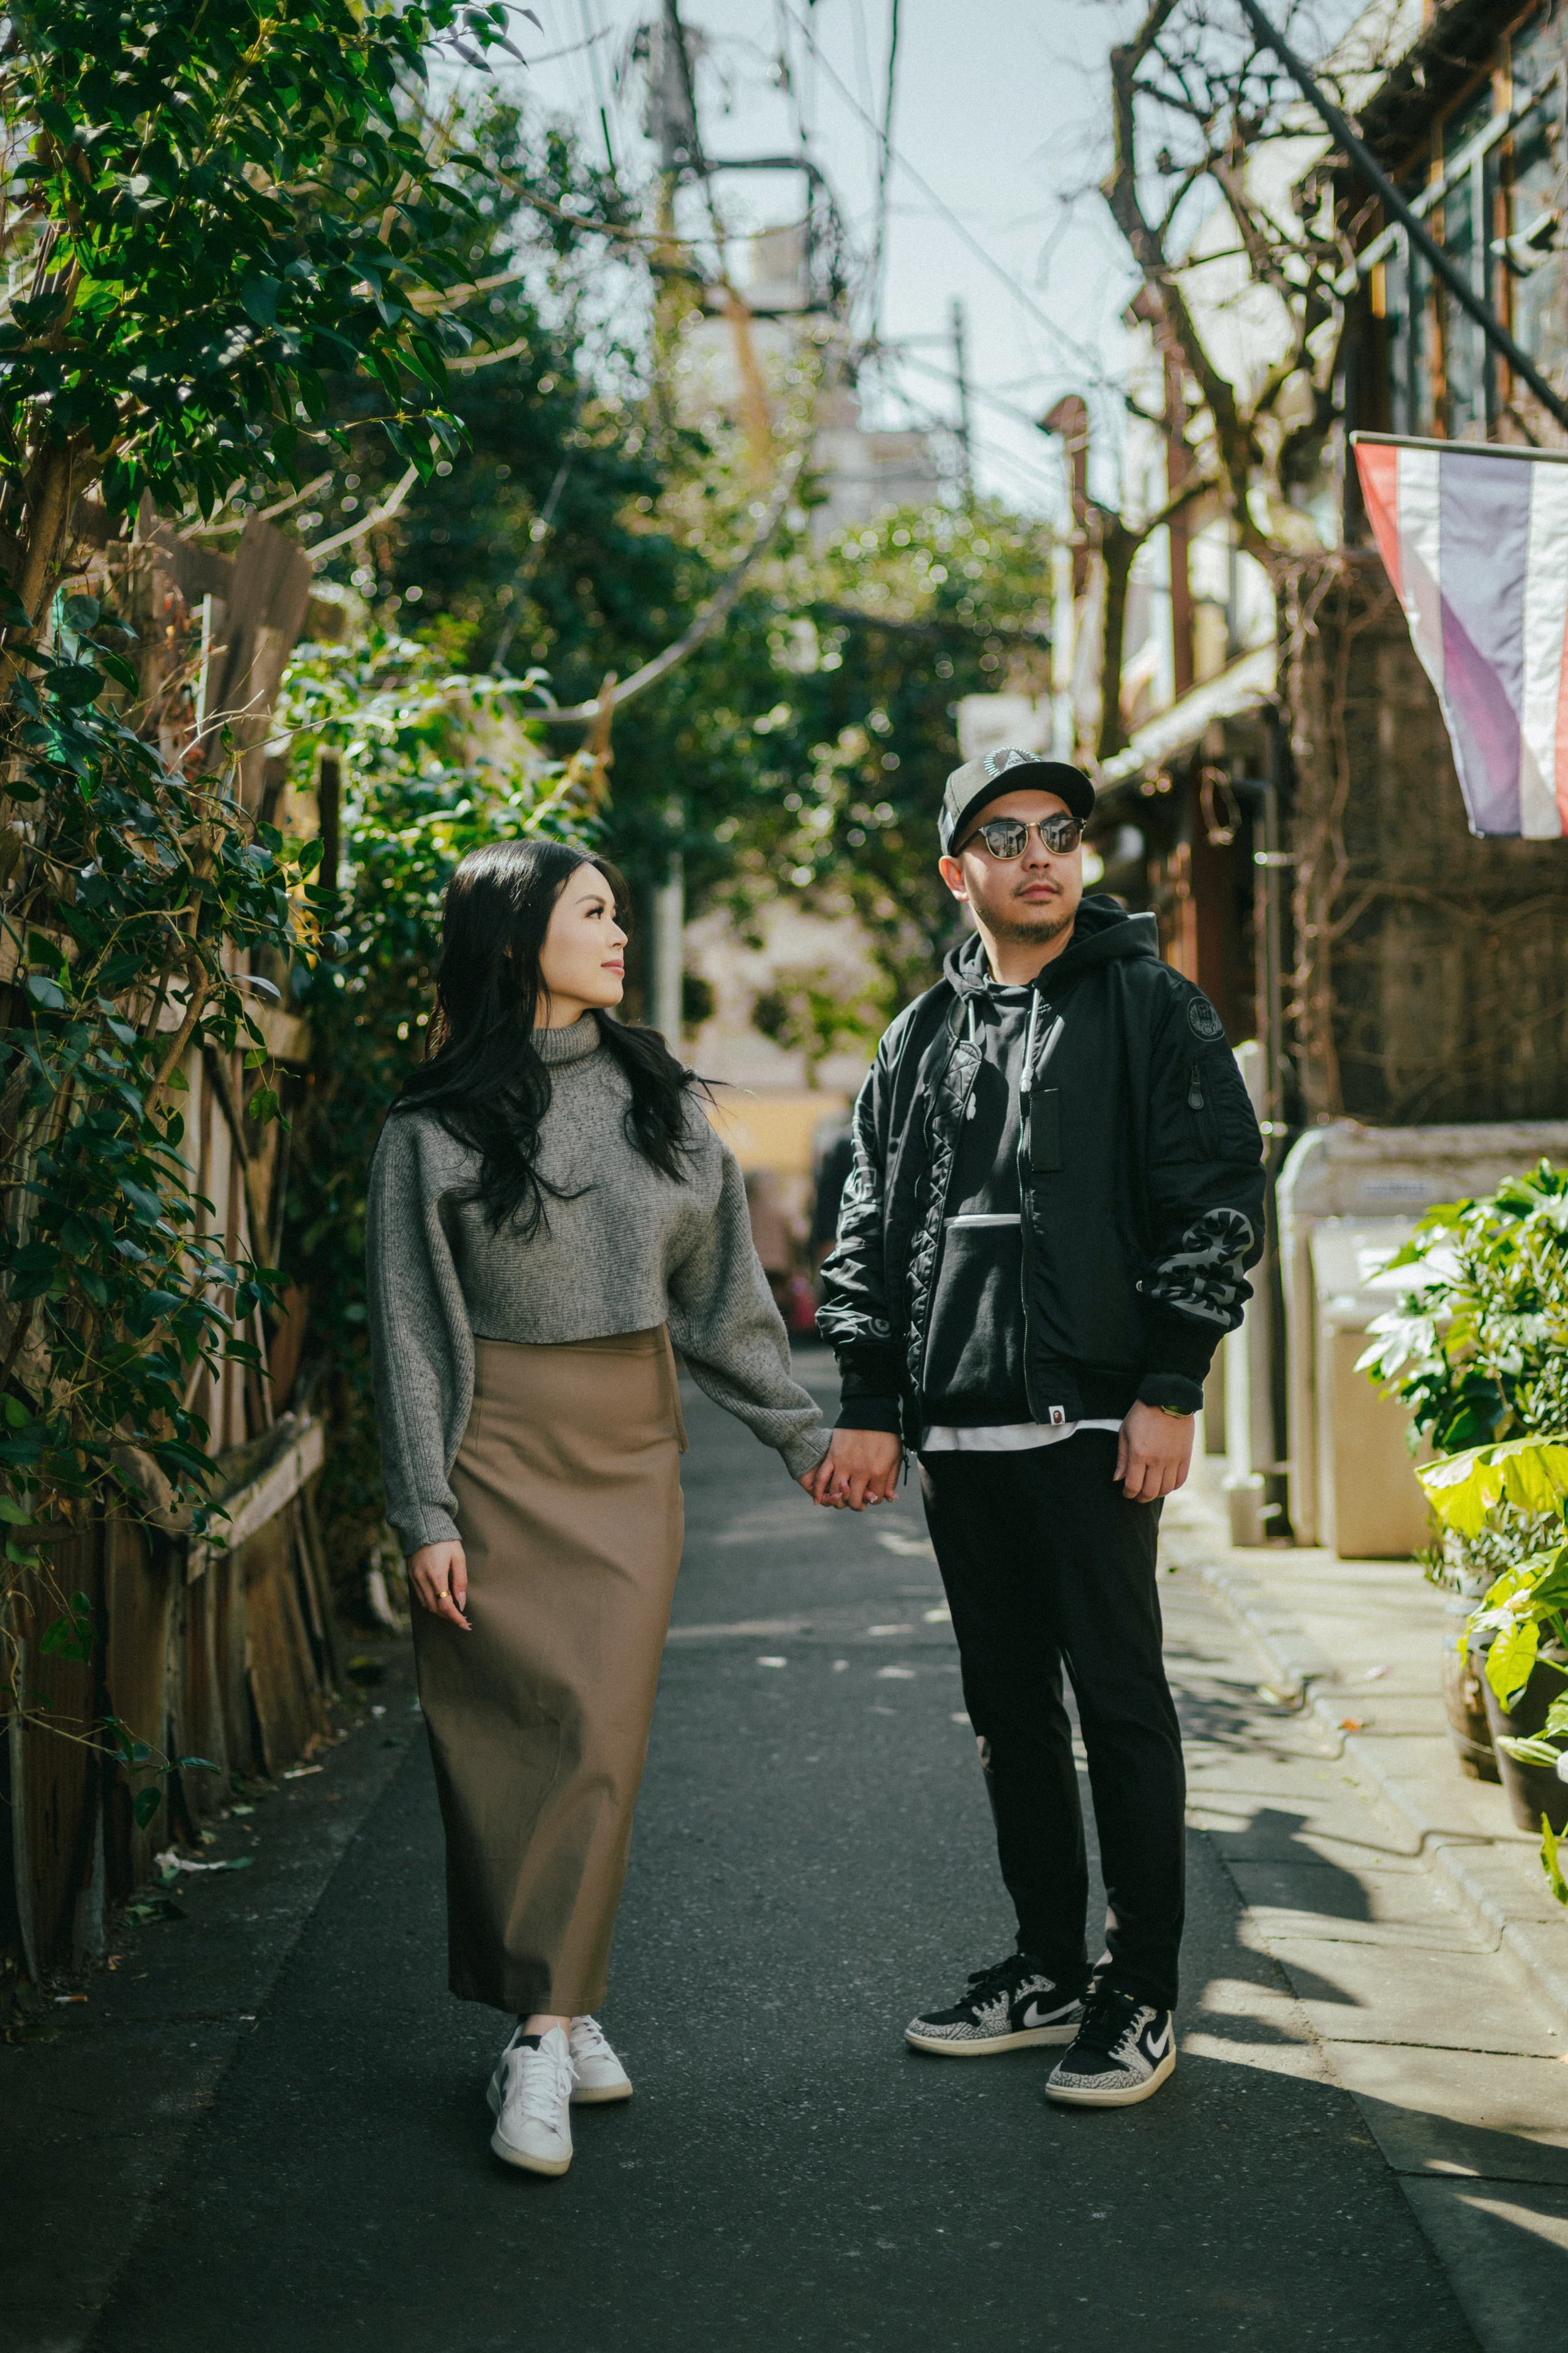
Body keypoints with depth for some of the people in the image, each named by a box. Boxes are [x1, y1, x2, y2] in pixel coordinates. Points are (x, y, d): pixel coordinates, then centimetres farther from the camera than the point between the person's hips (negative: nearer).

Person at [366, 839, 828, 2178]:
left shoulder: (658, 1097, 9)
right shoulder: (437, 1129, -2)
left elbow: (721, 1288, 14)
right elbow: (411, 1331, -2)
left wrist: (801, 1430, 15)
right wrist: (425, 1513, -7)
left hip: (633, 1451, 3)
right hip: (501, 1453, -3)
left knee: (603, 1739, -4)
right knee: (504, 1739, -2)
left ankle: (549, 2033, 2)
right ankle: (555, 2017, 9)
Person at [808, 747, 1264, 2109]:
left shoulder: (1152, 1009, 1)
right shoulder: (923, 1040, 14)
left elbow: (1219, 1202, -5)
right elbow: (872, 1232, 16)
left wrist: (1170, 1391, -11)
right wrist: (870, 1408, 9)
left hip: (1095, 1421, -5)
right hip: (958, 1432, 5)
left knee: (1119, 1697, -2)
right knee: (1008, 1702, 11)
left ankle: (1142, 1994, 7)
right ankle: (1049, 1969, 23)